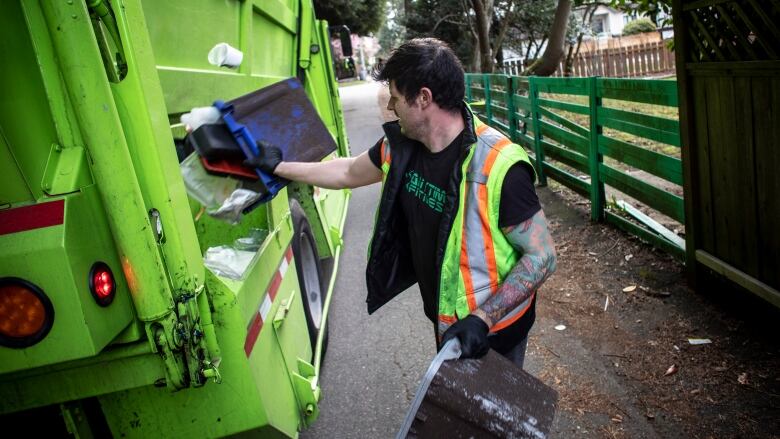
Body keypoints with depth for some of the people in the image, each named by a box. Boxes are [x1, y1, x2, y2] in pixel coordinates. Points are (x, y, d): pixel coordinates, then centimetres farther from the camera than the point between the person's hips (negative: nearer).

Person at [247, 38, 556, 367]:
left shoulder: (497, 167, -31)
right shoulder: (401, 146, -9)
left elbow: (542, 256, -25)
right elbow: (349, 173, 10)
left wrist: (482, 319, -31)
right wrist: (279, 167, 16)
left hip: (492, 332, -7)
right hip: (446, 319, 7)